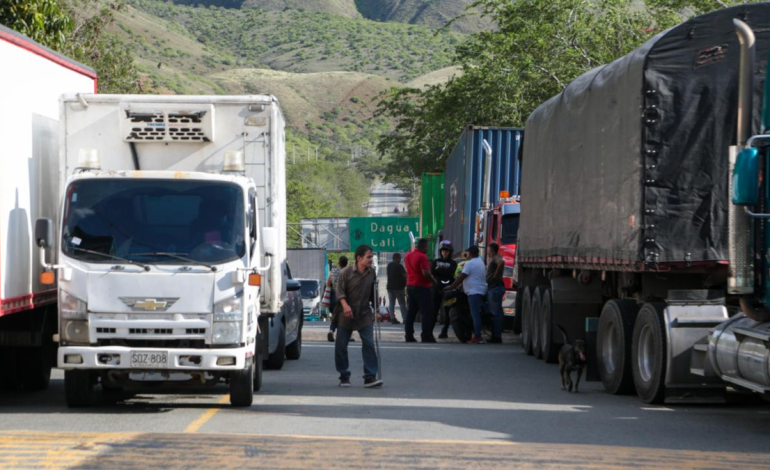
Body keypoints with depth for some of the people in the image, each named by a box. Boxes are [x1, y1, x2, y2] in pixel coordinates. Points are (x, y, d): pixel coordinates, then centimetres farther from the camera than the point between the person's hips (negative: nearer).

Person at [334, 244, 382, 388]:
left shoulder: (371, 274, 5)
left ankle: (370, 377, -9)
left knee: (369, 344, -9)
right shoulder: (346, 272, -7)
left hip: (364, 315, 2)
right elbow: (340, 291, -11)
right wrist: (345, 305, -26)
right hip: (346, 315, -2)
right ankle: (344, 376, 17)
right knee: (341, 346, 3)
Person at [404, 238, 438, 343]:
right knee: (427, 312, -3)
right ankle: (426, 336, -6)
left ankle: (409, 335, 8)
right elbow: (426, 273, -24)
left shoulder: (408, 256, 11)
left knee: (411, 312, 10)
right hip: (422, 287, -8)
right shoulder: (422, 257, -17)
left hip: (410, 286, 8)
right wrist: (434, 281, -9)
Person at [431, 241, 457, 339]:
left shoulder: (453, 263, 7)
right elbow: (432, 271, -5)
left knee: (447, 311, -1)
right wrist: (443, 271, -14)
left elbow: (450, 273, -11)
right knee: (434, 310, -4)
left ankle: (444, 331, 2)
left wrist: (439, 270, -10)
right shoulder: (435, 261, 13)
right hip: (437, 288, 1)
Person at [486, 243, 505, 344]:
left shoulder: (496, 258, -11)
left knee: (496, 313, -11)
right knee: (492, 313, 13)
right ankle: (494, 336, 18)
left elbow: (501, 262, -35)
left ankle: (497, 336, -12)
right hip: (491, 287, 11)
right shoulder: (491, 259, 19)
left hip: (495, 287, -11)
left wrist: (496, 274, -25)